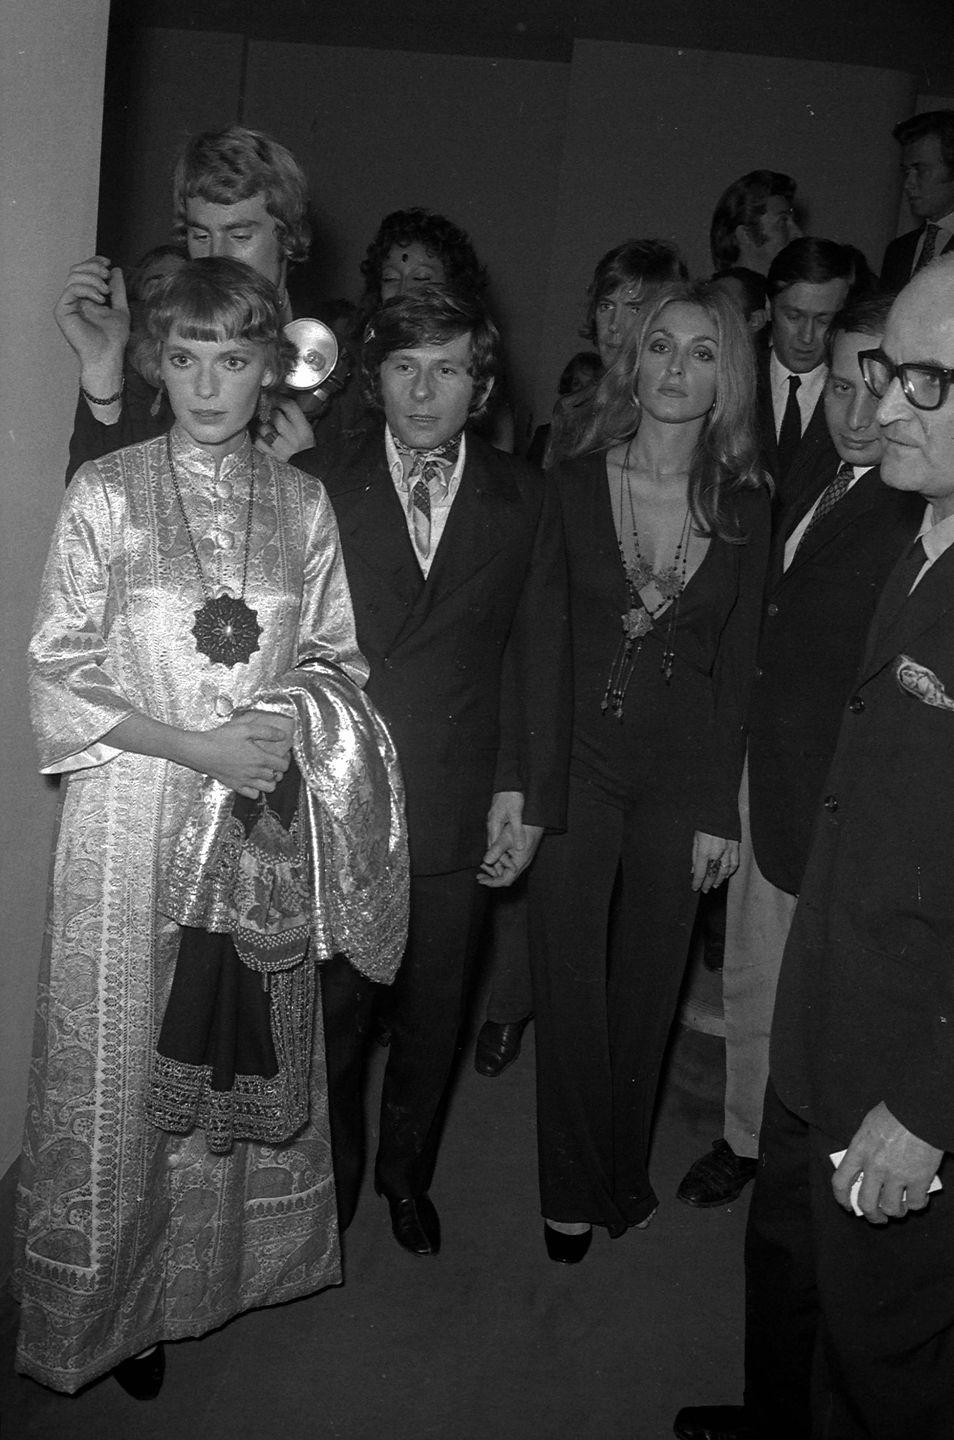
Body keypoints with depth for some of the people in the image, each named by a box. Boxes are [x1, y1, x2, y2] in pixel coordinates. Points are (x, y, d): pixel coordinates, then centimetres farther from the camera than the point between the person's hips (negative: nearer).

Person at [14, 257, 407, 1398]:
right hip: (135, 819, -2)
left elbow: (334, 659, 10)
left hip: (267, 823, 3)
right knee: (122, 1069, 7)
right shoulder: (105, 493, -5)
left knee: (252, 1055, 13)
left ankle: (229, 1265, 37)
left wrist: (291, 718, -12)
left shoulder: (302, 503, 3)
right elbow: (59, 678, -6)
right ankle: (117, 1301, 29)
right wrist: (201, 747, -16)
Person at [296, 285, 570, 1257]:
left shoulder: (525, 502, 3)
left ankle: (406, 1172, 40)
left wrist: (526, 794, -1)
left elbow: (538, 655, 3)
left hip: (463, 809, 2)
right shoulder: (316, 487, -2)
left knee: (435, 1011, 16)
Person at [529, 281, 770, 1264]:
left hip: (682, 774, 2)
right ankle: (572, 1190, 27)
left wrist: (721, 807, 0)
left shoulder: (746, 506, 0)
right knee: (570, 984, 6)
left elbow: (737, 664, 2)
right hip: (576, 762, -1)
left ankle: (624, 1173, 35)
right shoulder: (571, 486, -4)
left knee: (648, 985, 13)